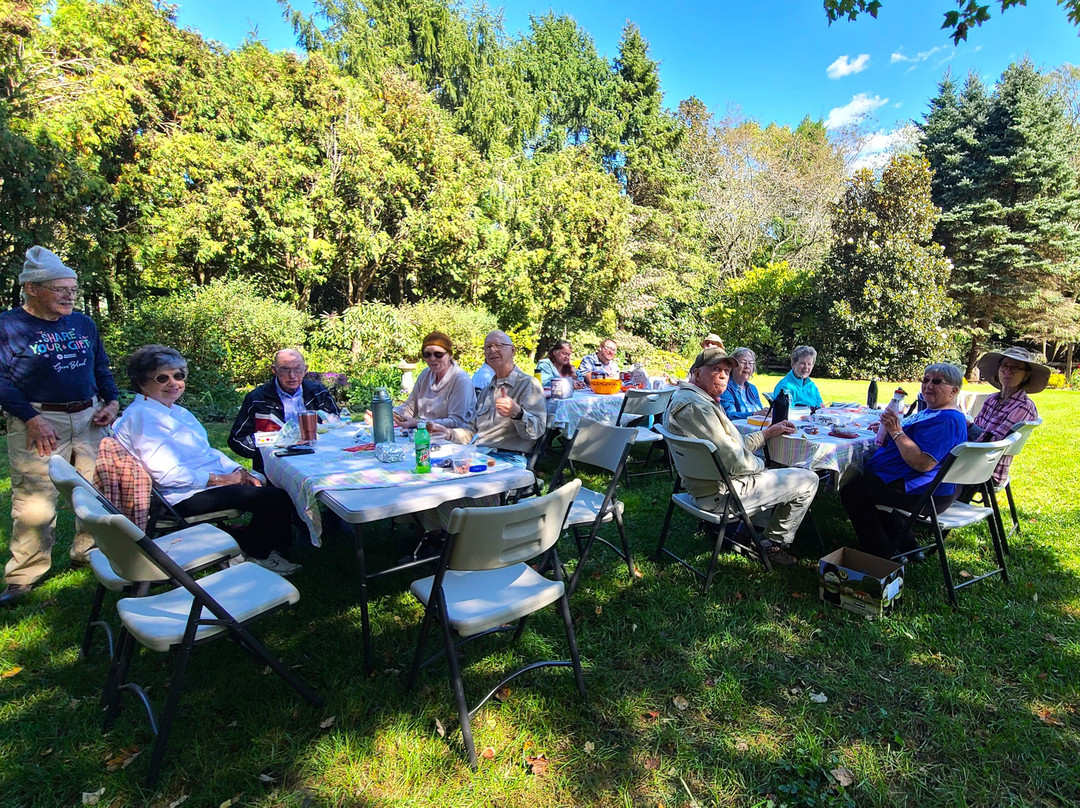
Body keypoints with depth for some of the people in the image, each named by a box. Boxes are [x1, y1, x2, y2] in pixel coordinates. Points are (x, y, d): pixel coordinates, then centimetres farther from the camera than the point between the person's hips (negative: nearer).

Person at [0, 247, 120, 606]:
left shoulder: (84, 323, 12)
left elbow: (102, 368, 18)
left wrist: (112, 402, 4)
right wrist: (31, 418, -17)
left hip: (89, 418, 5)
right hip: (39, 423, -5)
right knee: (35, 504, -3)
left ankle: (89, 552, 29)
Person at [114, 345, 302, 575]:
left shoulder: (176, 411, 16)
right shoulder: (141, 416, -14)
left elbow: (206, 450, 18)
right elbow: (166, 474, -22)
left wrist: (239, 471, 2)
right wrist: (221, 479, -18)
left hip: (209, 482, 10)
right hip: (185, 496, -10)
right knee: (275, 498, -18)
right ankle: (257, 553, 6)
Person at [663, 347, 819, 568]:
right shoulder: (695, 406, -25)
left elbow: (732, 445, 17)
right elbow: (733, 462, -25)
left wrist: (768, 432, 14)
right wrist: (760, 465, -6)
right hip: (722, 494, -11)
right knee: (808, 480, 3)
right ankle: (775, 544, 18)